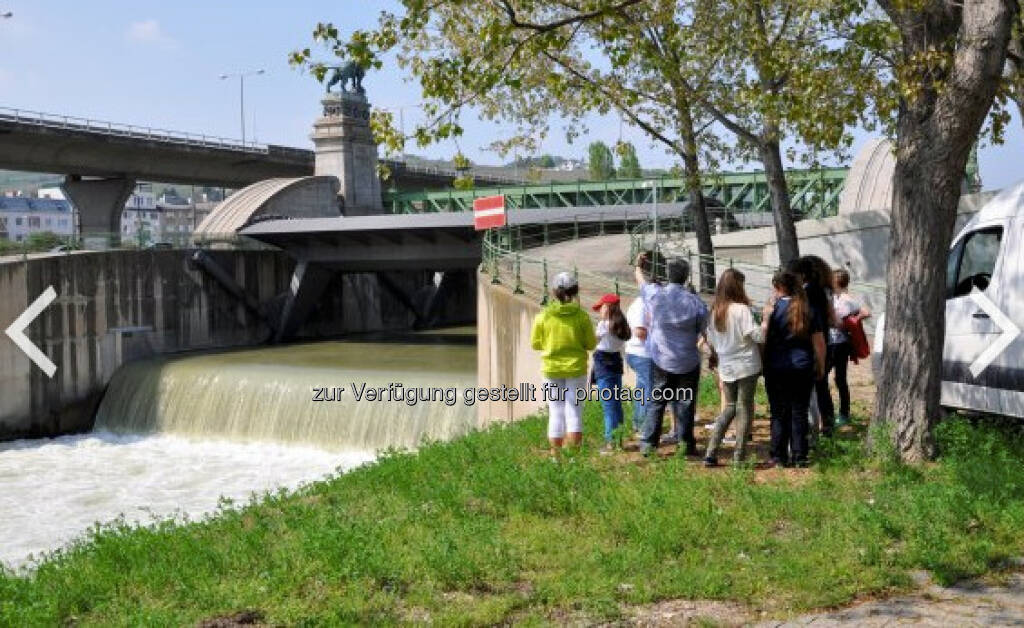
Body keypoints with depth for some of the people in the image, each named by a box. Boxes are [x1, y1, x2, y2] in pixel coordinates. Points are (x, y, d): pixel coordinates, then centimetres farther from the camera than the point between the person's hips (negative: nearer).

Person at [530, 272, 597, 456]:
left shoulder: (543, 316, -8)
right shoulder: (582, 316, -9)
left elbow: (535, 344, 0)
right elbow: (591, 344, -3)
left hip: (552, 370, 1)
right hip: (576, 369, -1)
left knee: (556, 413, 10)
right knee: (574, 412, 7)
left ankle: (556, 453, 15)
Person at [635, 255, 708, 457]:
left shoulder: (655, 294, -9)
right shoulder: (696, 302, -12)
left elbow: (640, 279, 13)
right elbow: (704, 331, -3)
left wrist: (638, 265, 32)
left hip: (661, 360, 1)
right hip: (688, 362, -1)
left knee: (656, 402, 10)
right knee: (685, 403, 8)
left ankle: (648, 443, 10)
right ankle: (685, 443, 14)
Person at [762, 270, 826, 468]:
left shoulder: (774, 307, -8)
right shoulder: (809, 310, 2)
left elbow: (763, 337, -8)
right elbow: (819, 342, 4)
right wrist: (820, 366, 14)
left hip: (777, 368, -2)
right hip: (803, 368, 2)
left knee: (779, 413, 5)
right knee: (799, 412, 8)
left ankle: (779, 456, 8)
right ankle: (799, 456, 9)